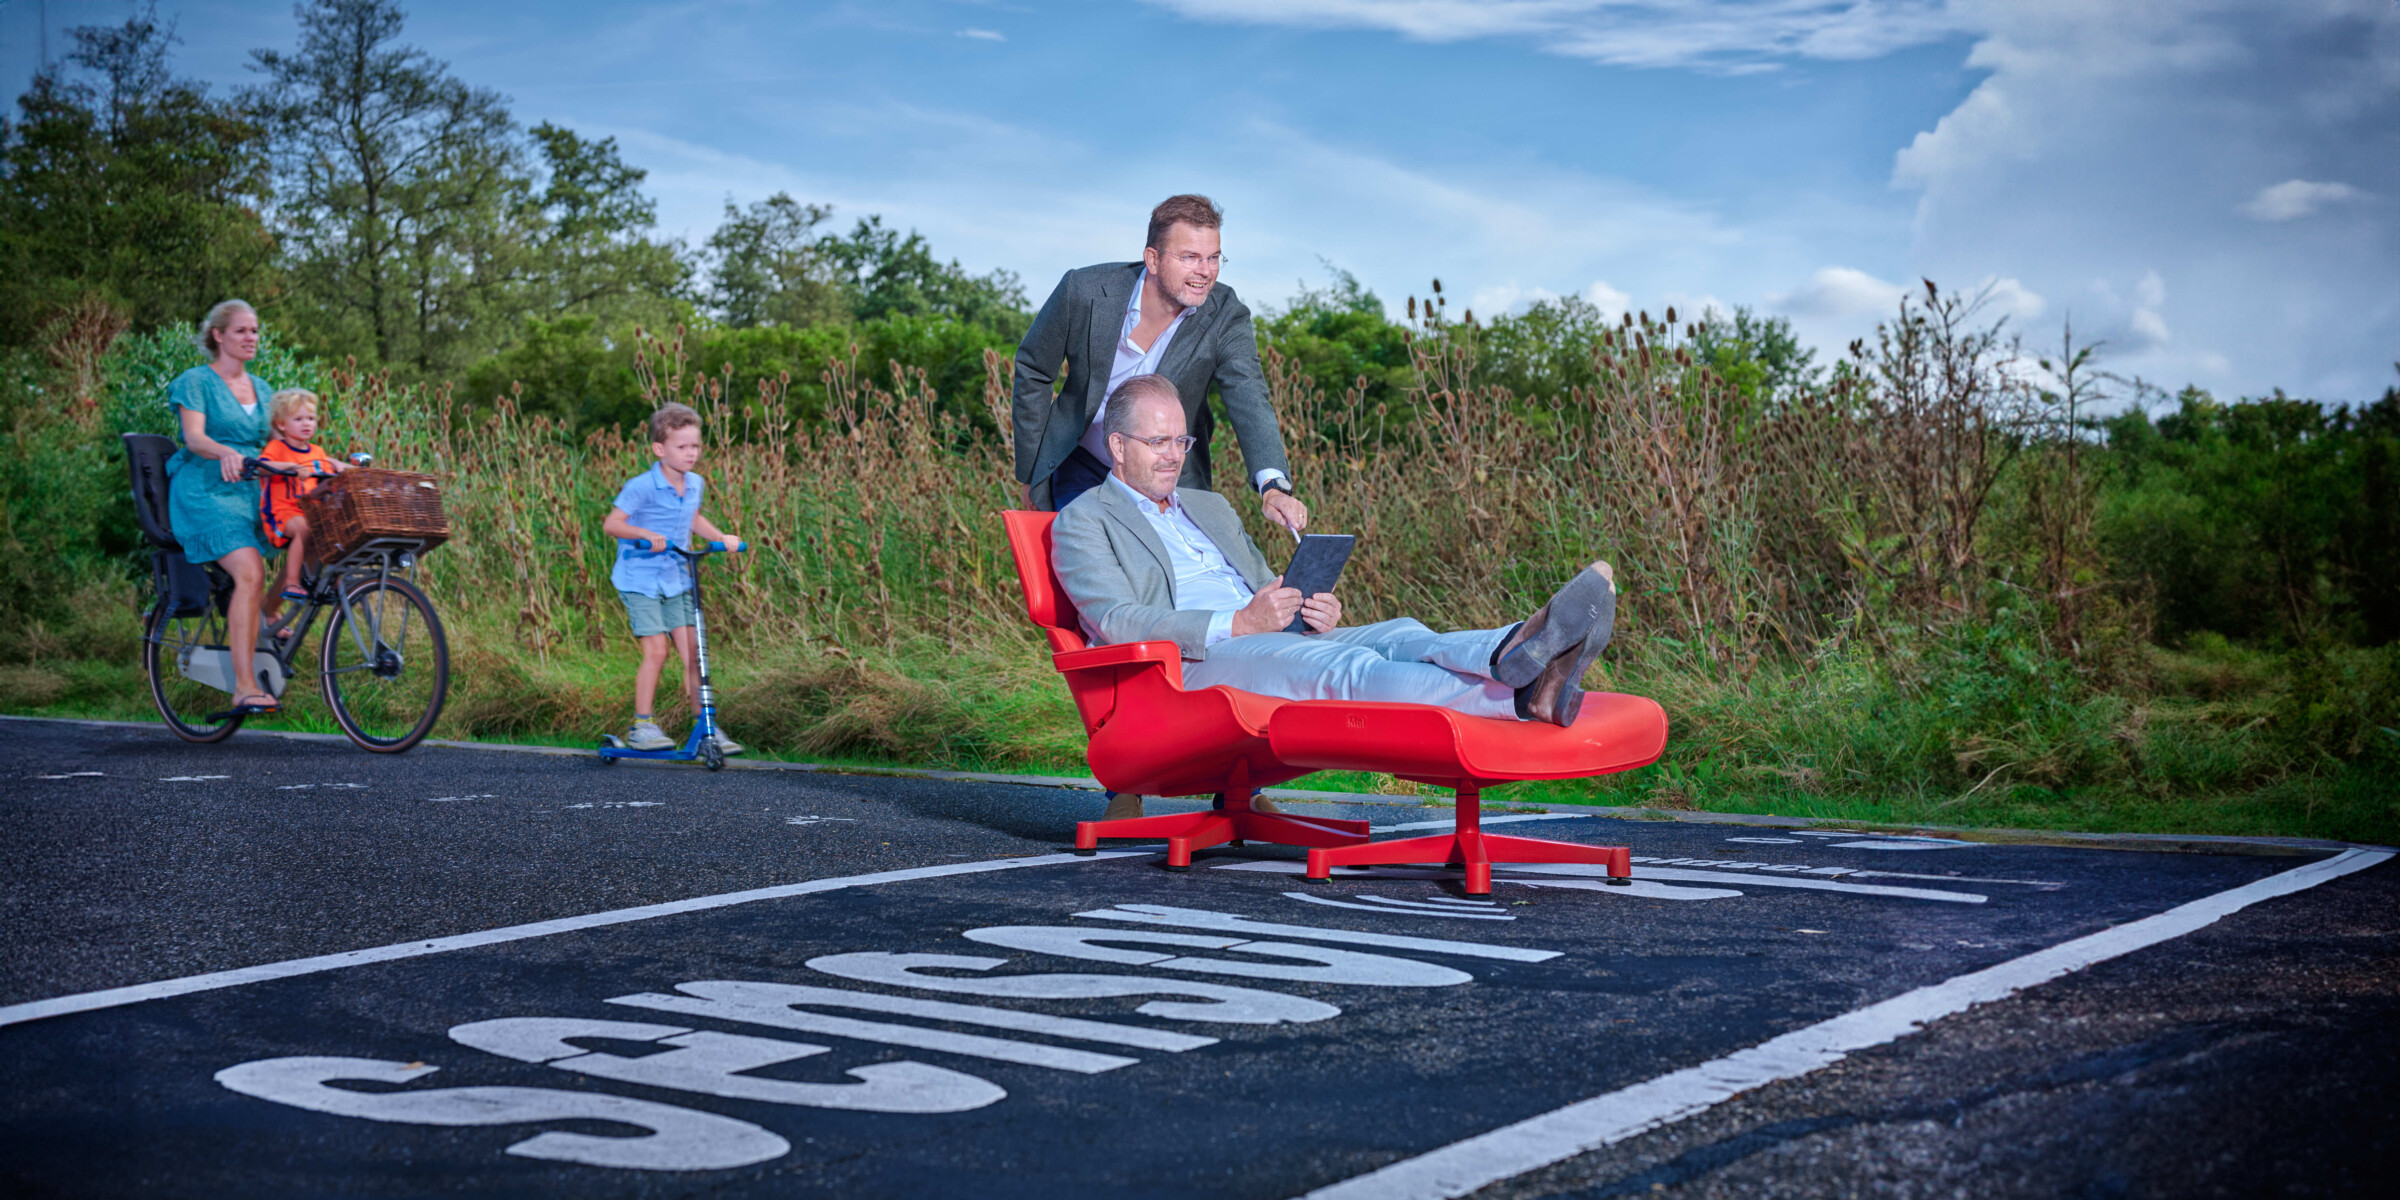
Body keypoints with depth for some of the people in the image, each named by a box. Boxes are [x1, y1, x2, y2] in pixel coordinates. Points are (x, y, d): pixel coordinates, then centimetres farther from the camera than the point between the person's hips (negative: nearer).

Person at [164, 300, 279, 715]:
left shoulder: (261, 389, 20)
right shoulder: (196, 382, 0)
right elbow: (194, 437, -14)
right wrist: (225, 453, -36)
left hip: (252, 494, 7)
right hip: (205, 492, -7)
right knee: (250, 573, -27)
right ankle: (245, 687, -32)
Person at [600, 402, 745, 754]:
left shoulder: (695, 484, 4)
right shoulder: (641, 487, -17)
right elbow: (611, 524, -20)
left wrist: (720, 537, 10)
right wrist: (644, 533, -35)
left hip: (676, 581, 6)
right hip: (640, 579, -6)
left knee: (692, 652, 0)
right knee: (656, 651, -12)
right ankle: (642, 725, 1)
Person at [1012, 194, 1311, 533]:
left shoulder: (1226, 316, -17)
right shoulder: (1084, 291, -18)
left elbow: (1249, 402, -30)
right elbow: (1033, 372, -4)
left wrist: (1273, 487, -49)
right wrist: (1031, 476, -1)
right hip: (1084, 468, -1)